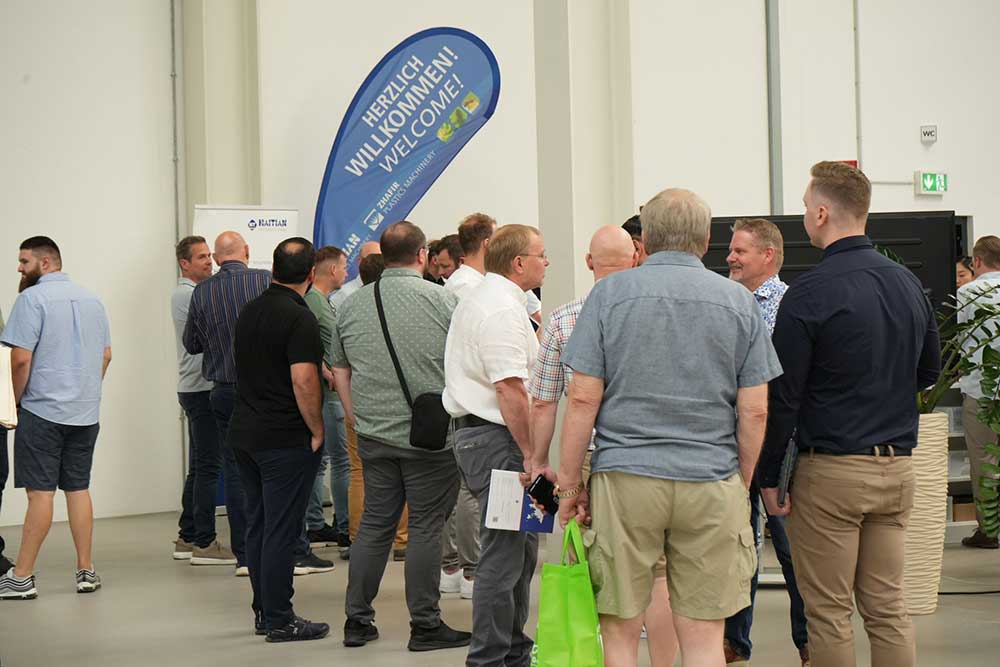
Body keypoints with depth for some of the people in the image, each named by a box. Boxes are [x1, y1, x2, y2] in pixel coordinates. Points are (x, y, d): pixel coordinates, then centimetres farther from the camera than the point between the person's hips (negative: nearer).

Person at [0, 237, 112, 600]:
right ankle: (86, 571, 13)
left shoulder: (32, 298, -10)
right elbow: (106, 355, 15)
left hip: (42, 410, -6)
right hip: (86, 412, 6)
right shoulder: (92, 299, 11)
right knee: (78, 488, 11)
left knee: (40, 491, -5)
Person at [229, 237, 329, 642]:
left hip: (244, 433, 8)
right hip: (285, 438, -8)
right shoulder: (299, 318, -16)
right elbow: (303, 381, -22)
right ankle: (279, 620, 0)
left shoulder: (250, 311, 11)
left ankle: (263, 610, 21)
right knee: (281, 530, -4)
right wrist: (317, 430, -11)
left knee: (258, 524, 14)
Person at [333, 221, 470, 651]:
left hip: (373, 436, 5)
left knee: (374, 524, 12)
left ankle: (357, 620, 16)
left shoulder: (351, 305, 7)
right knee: (425, 527, 2)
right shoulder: (440, 300, -7)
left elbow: (339, 371, 14)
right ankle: (425, 625, 6)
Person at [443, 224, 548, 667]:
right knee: (504, 554, -7)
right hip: (497, 438, -11)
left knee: (519, 546, 17)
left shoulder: (478, 299, 19)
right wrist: (532, 456, -21)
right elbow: (510, 389, -23)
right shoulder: (503, 310, -17)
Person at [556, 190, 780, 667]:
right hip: (712, 484, 1)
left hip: (625, 476, -1)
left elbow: (583, 399, -4)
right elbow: (754, 412, 4)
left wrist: (569, 484, 3)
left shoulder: (610, 293, 1)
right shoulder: (738, 302, 7)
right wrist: (743, 486, 14)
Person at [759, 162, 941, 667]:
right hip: (897, 469, 6)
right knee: (887, 609, 11)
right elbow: (929, 371, 20)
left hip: (832, 472, -6)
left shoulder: (809, 293, -13)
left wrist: (768, 477, -4)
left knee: (828, 615, 2)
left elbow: (782, 397, -12)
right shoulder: (908, 284, 7)